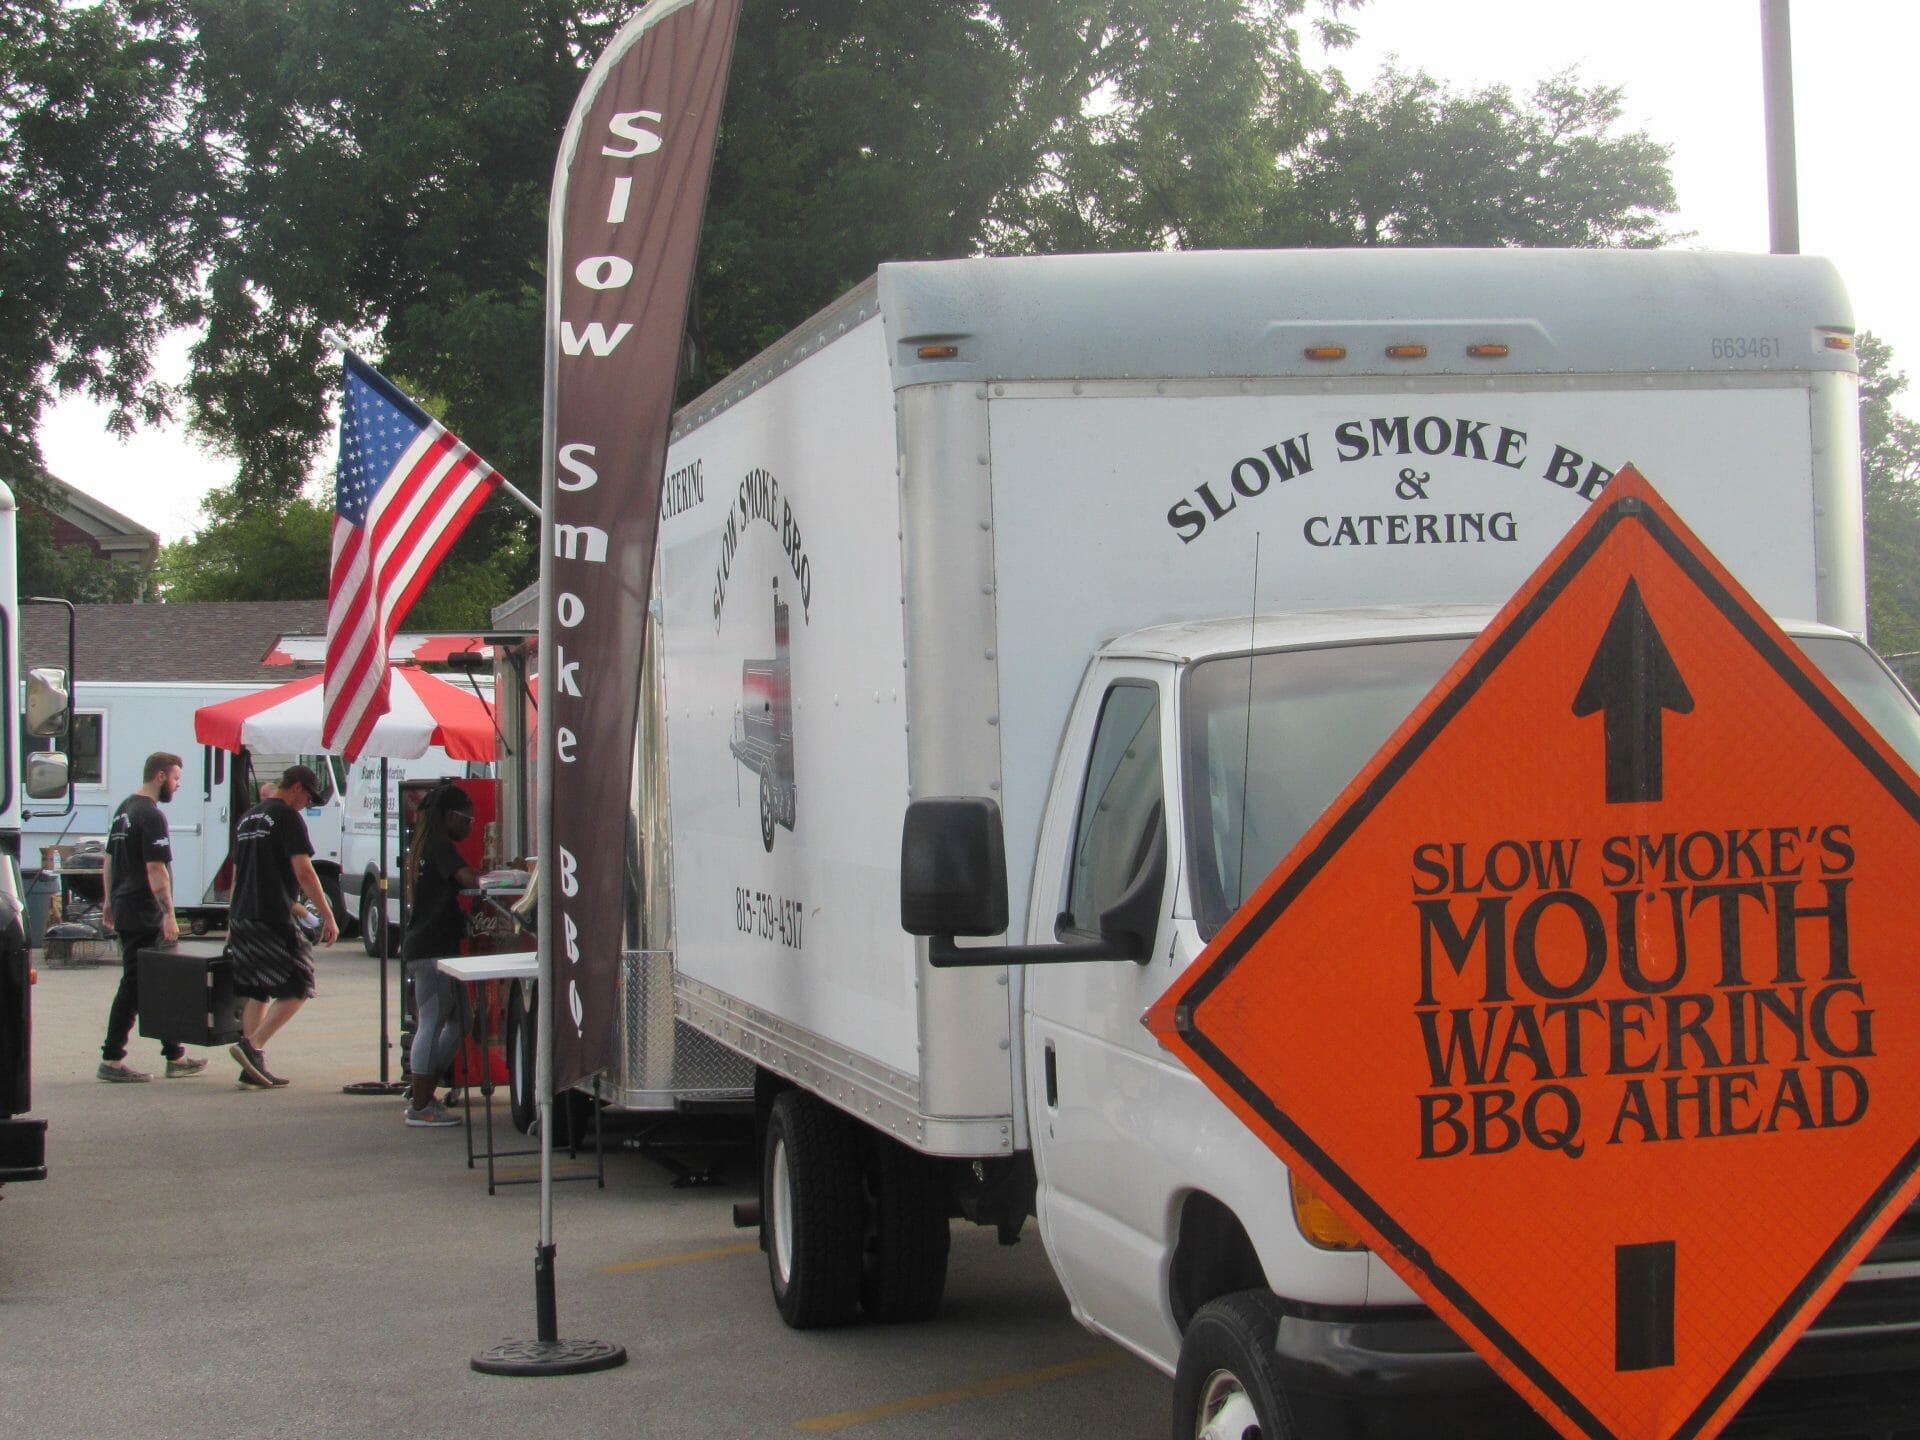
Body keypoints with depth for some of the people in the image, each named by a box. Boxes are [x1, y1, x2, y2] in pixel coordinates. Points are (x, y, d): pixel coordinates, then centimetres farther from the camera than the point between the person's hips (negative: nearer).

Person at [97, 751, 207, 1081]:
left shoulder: (124, 810, 15)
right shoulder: (151, 816, -16)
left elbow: (110, 859, 21)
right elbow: (156, 869, -22)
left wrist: (109, 901, 26)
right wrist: (168, 915, -22)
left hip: (124, 909, 10)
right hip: (144, 915, -10)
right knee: (134, 986, -5)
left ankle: (175, 1056, 16)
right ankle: (112, 1060, -3)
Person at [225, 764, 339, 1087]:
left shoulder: (247, 818, 19)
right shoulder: (287, 817, -8)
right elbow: (303, 872, -15)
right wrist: (327, 915, -13)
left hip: (241, 917, 9)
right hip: (273, 919, -9)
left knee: (257, 992, 12)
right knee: (297, 988, -3)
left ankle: (252, 1070, 9)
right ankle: (253, 1046, -15)